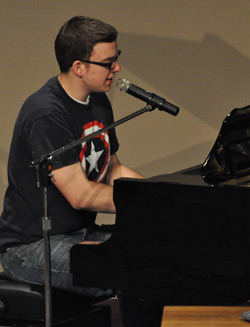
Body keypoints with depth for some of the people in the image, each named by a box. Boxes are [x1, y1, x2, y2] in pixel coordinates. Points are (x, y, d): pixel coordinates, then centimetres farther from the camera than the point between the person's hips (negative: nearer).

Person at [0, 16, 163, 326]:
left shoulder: (98, 102, 9)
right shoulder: (45, 114, -22)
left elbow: (112, 169, 18)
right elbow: (80, 195, -25)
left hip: (81, 234, 9)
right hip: (31, 247, -9)